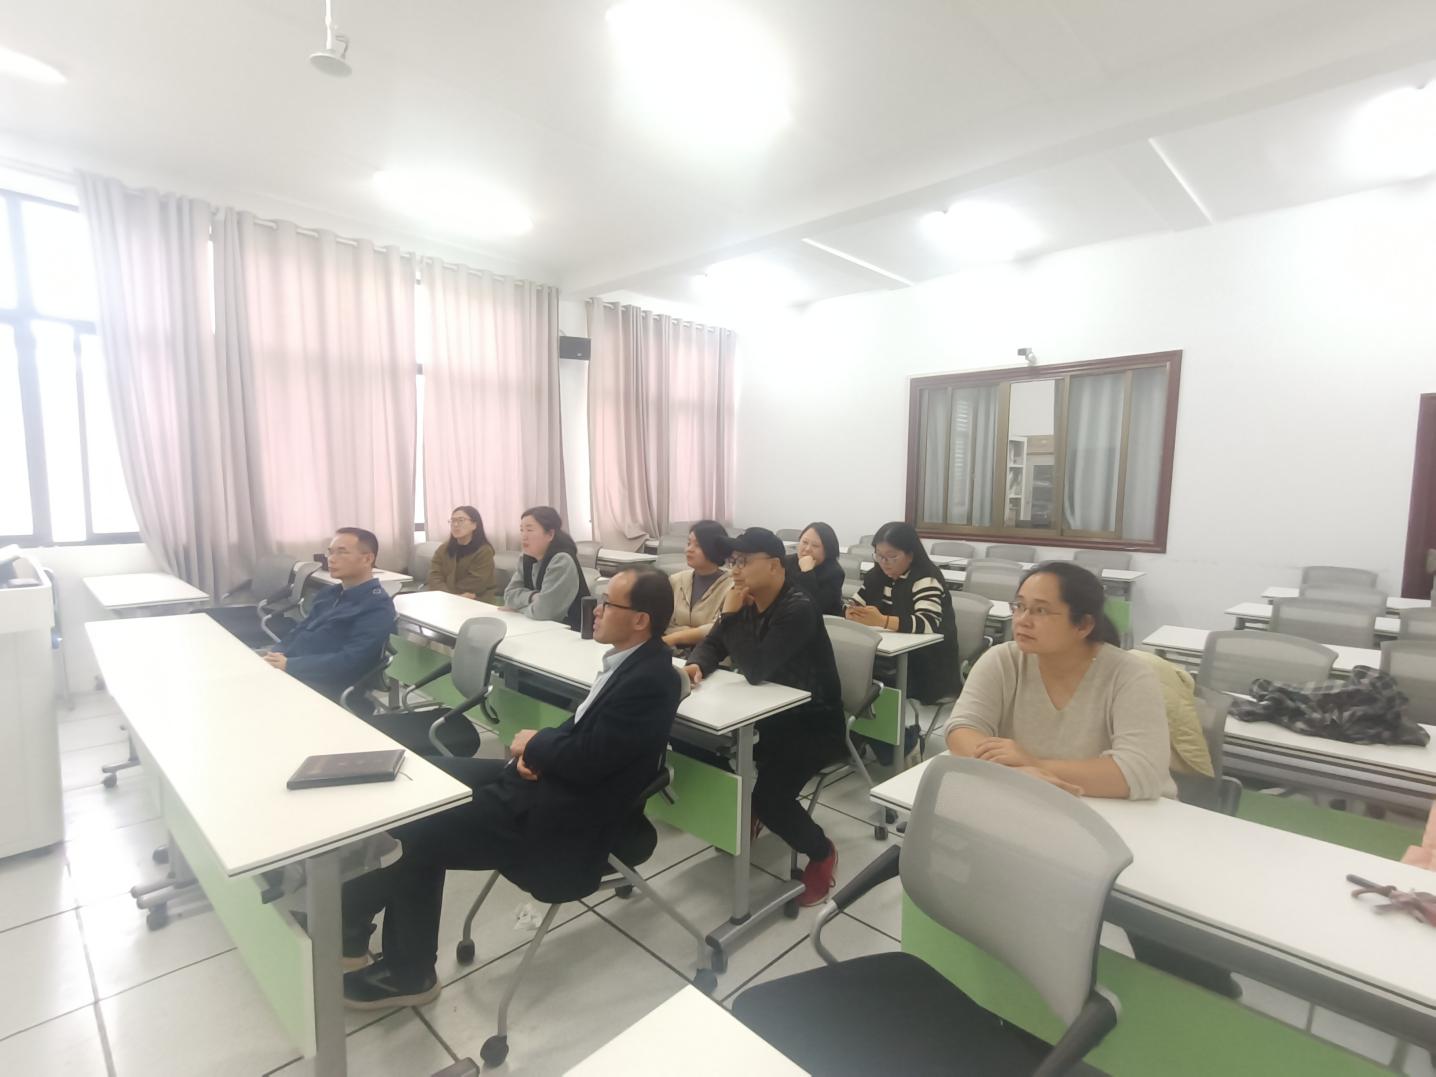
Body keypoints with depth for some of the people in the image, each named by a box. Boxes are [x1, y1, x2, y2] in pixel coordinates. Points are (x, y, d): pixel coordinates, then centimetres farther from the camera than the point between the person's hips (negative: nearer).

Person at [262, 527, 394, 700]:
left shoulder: (377, 607, -11)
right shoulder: (330, 593, 19)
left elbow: (349, 663, -20)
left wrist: (288, 665, -20)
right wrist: (273, 655, -5)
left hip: (319, 689, -8)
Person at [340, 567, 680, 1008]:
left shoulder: (649, 681, -24)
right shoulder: (631, 658, 5)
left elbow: (586, 761, -25)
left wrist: (532, 745, -7)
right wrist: (538, 748, -5)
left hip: (566, 816, -9)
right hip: (550, 780, 9)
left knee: (416, 831, -4)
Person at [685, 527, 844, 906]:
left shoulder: (798, 609, -26)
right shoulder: (748, 601, -1)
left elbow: (755, 669, -34)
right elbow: (713, 644, 4)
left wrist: (731, 615, -27)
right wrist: (695, 665, -19)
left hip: (813, 721, -8)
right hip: (769, 711, 8)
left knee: (767, 796, -24)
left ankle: (821, 852, 8)